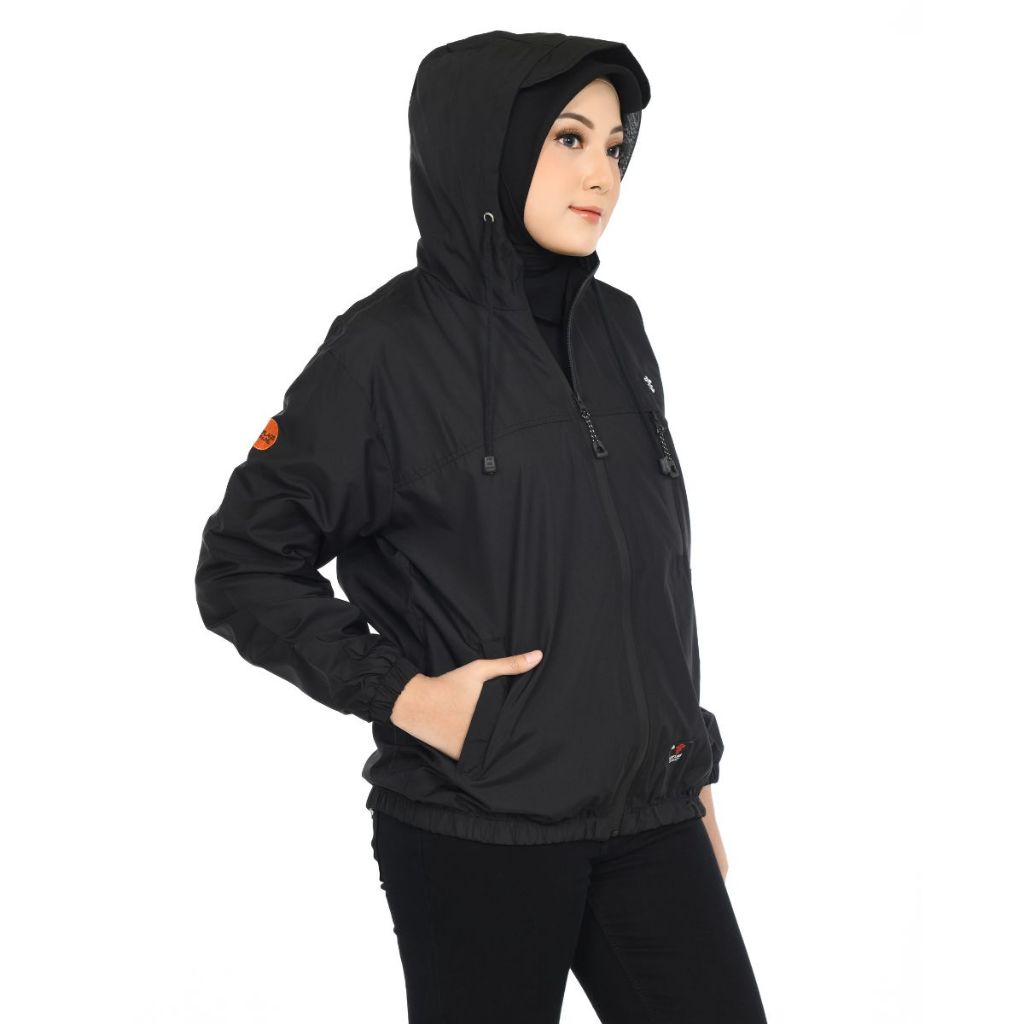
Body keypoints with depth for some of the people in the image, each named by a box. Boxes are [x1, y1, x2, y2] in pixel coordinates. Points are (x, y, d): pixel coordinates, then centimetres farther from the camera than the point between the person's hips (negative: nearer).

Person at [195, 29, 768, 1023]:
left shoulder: (615, 328, 7)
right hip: (477, 836, -5)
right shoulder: (392, 347, -10)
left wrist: (691, 761, 16)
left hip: (648, 816, 5)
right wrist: (403, 692, -15)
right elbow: (242, 566, -7)